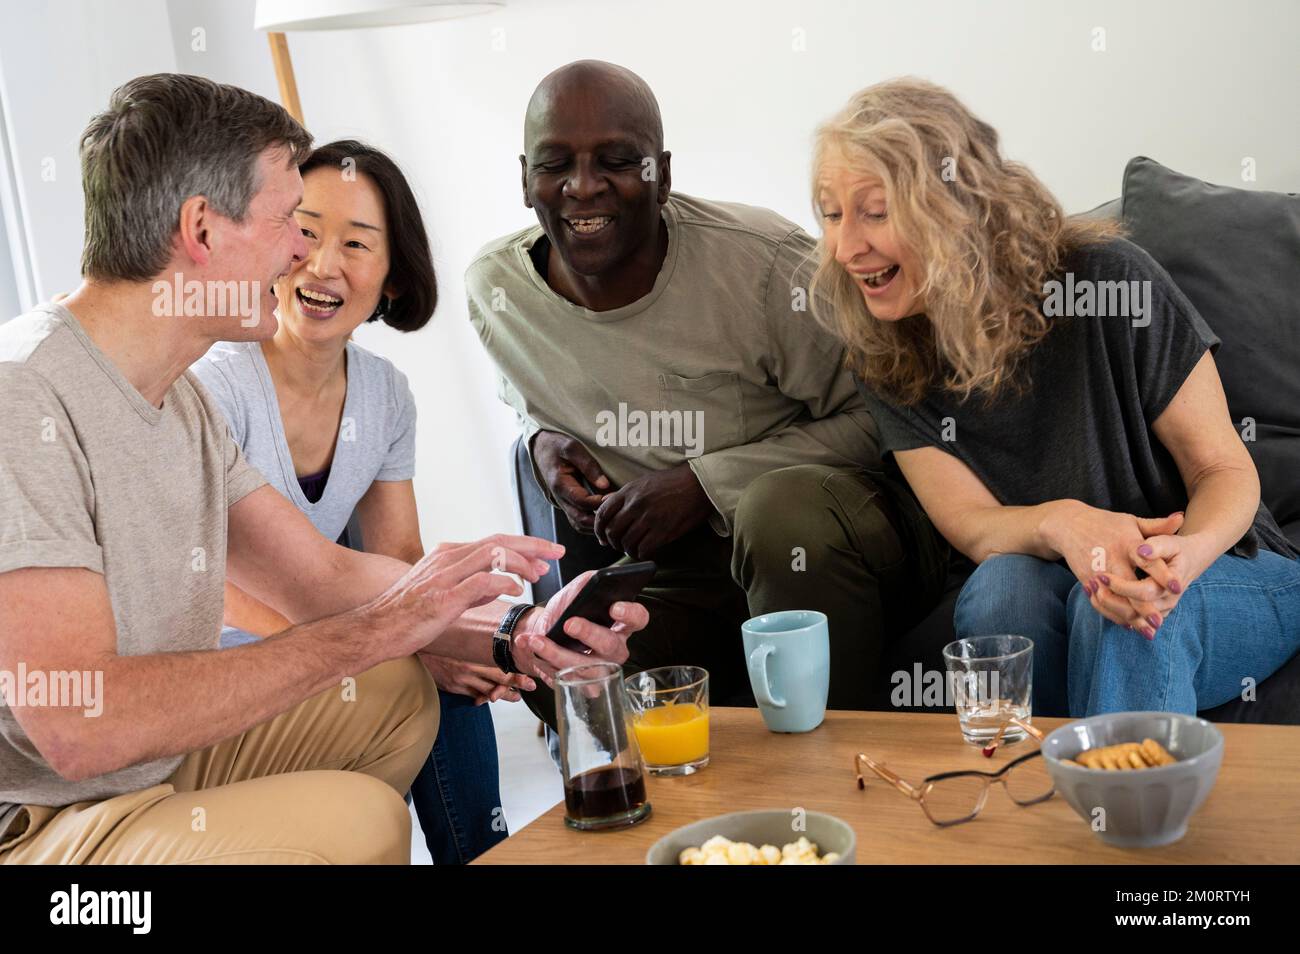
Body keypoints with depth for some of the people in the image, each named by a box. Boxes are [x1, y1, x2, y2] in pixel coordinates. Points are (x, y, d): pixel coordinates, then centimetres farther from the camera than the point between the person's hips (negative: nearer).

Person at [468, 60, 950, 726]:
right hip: (682, 579, 3)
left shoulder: (767, 264, -18)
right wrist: (543, 440, -3)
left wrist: (708, 482, -20)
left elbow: (878, 421, -12)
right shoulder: (495, 290, -2)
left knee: (785, 504, -38)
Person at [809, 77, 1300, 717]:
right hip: (1046, 594, 3)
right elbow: (968, 521, -12)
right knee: (1003, 583, -31)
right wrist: (1060, 523, -36)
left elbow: (1225, 469, -11)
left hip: (1228, 575, -2)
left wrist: (1187, 554, -35)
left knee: (1123, 614, -35)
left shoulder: (1108, 279, -17)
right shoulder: (886, 361, -5)